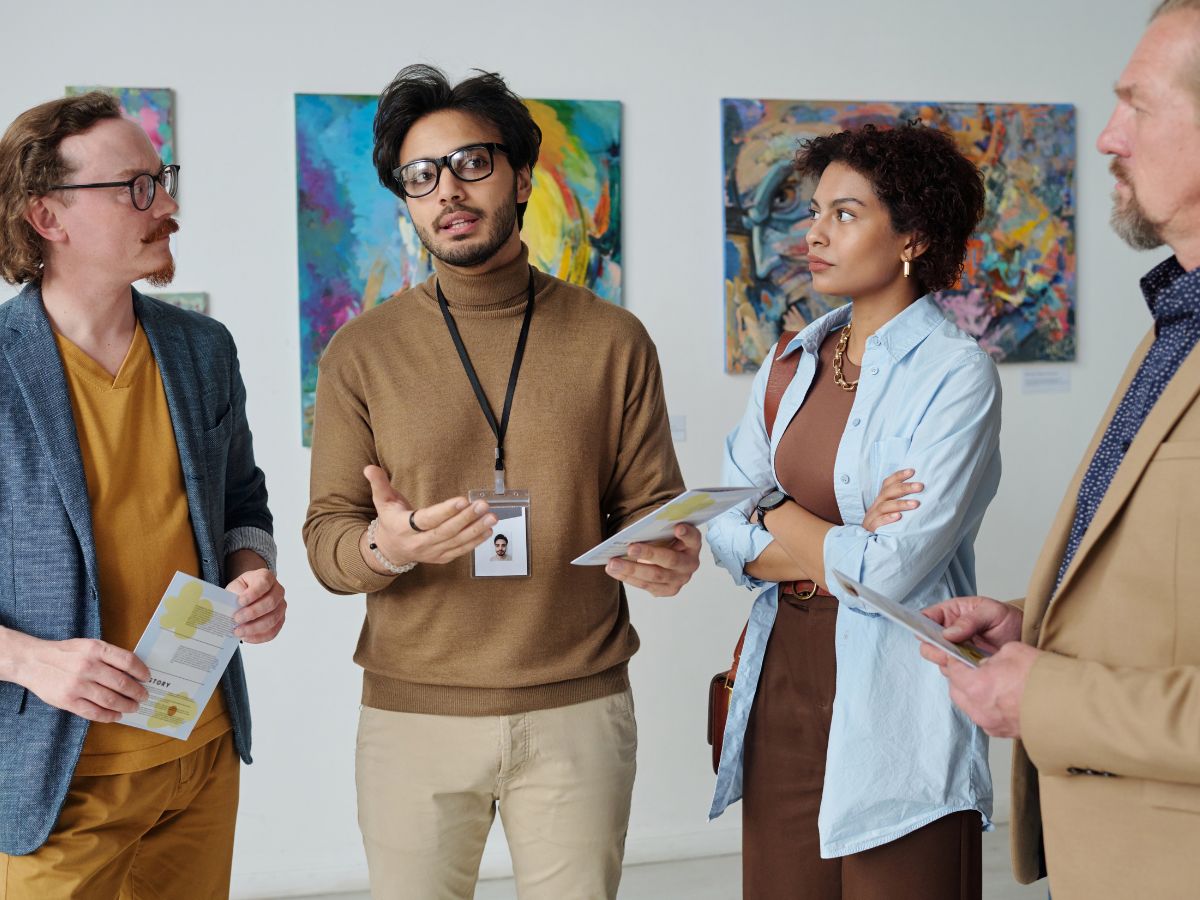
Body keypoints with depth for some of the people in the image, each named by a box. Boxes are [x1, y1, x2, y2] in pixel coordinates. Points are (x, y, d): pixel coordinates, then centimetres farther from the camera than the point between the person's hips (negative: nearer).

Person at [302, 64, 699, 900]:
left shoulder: (613, 339, 2)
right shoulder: (363, 352, 1)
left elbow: (650, 506, 5)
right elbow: (325, 539, 1)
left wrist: (667, 557, -18)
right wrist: (384, 549, -22)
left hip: (579, 710, 0)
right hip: (413, 711, 0)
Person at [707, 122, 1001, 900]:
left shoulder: (957, 374, -10)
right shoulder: (794, 362, 9)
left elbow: (892, 572, -18)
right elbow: (726, 532, 2)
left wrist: (775, 520, -4)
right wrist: (844, 542, -12)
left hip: (894, 700, -6)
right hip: (784, 682, 6)